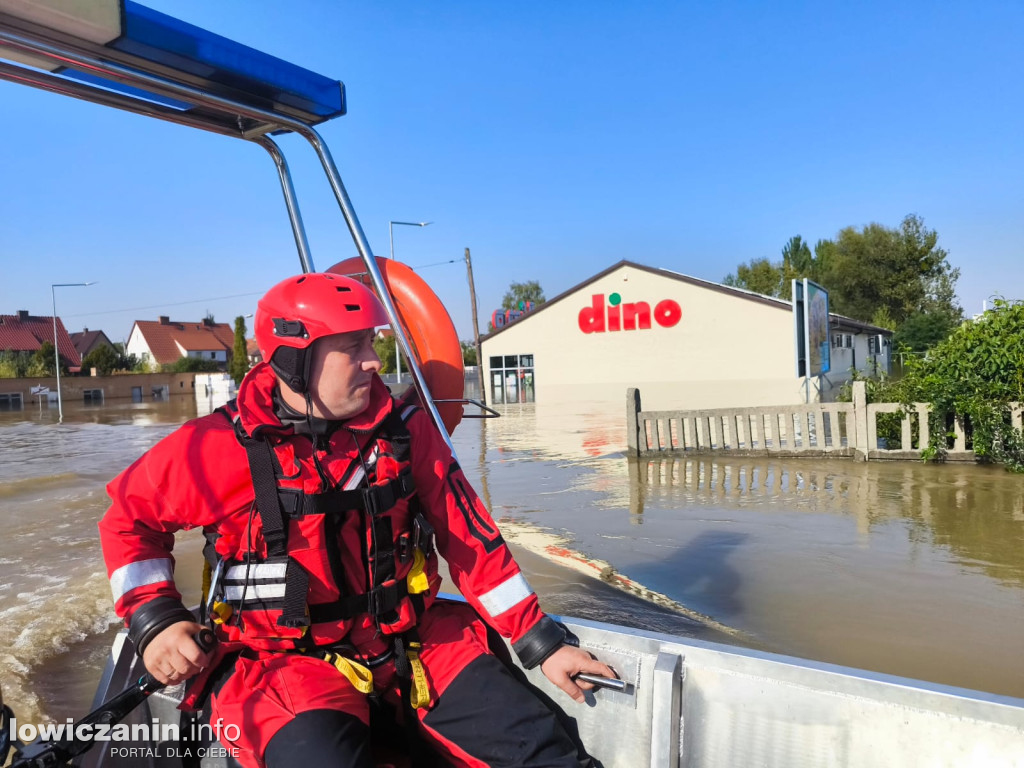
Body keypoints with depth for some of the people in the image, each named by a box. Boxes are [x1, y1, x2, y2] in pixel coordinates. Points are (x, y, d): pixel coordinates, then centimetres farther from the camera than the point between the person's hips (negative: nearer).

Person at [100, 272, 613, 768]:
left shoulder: (405, 430, -2)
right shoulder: (219, 448, -10)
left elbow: (469, 537, 2)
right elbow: (129, 517, 7)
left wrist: (542, 644, 2)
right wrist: (153, 619, -7)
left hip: (407, 641, 3)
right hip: (282, 659, -2)